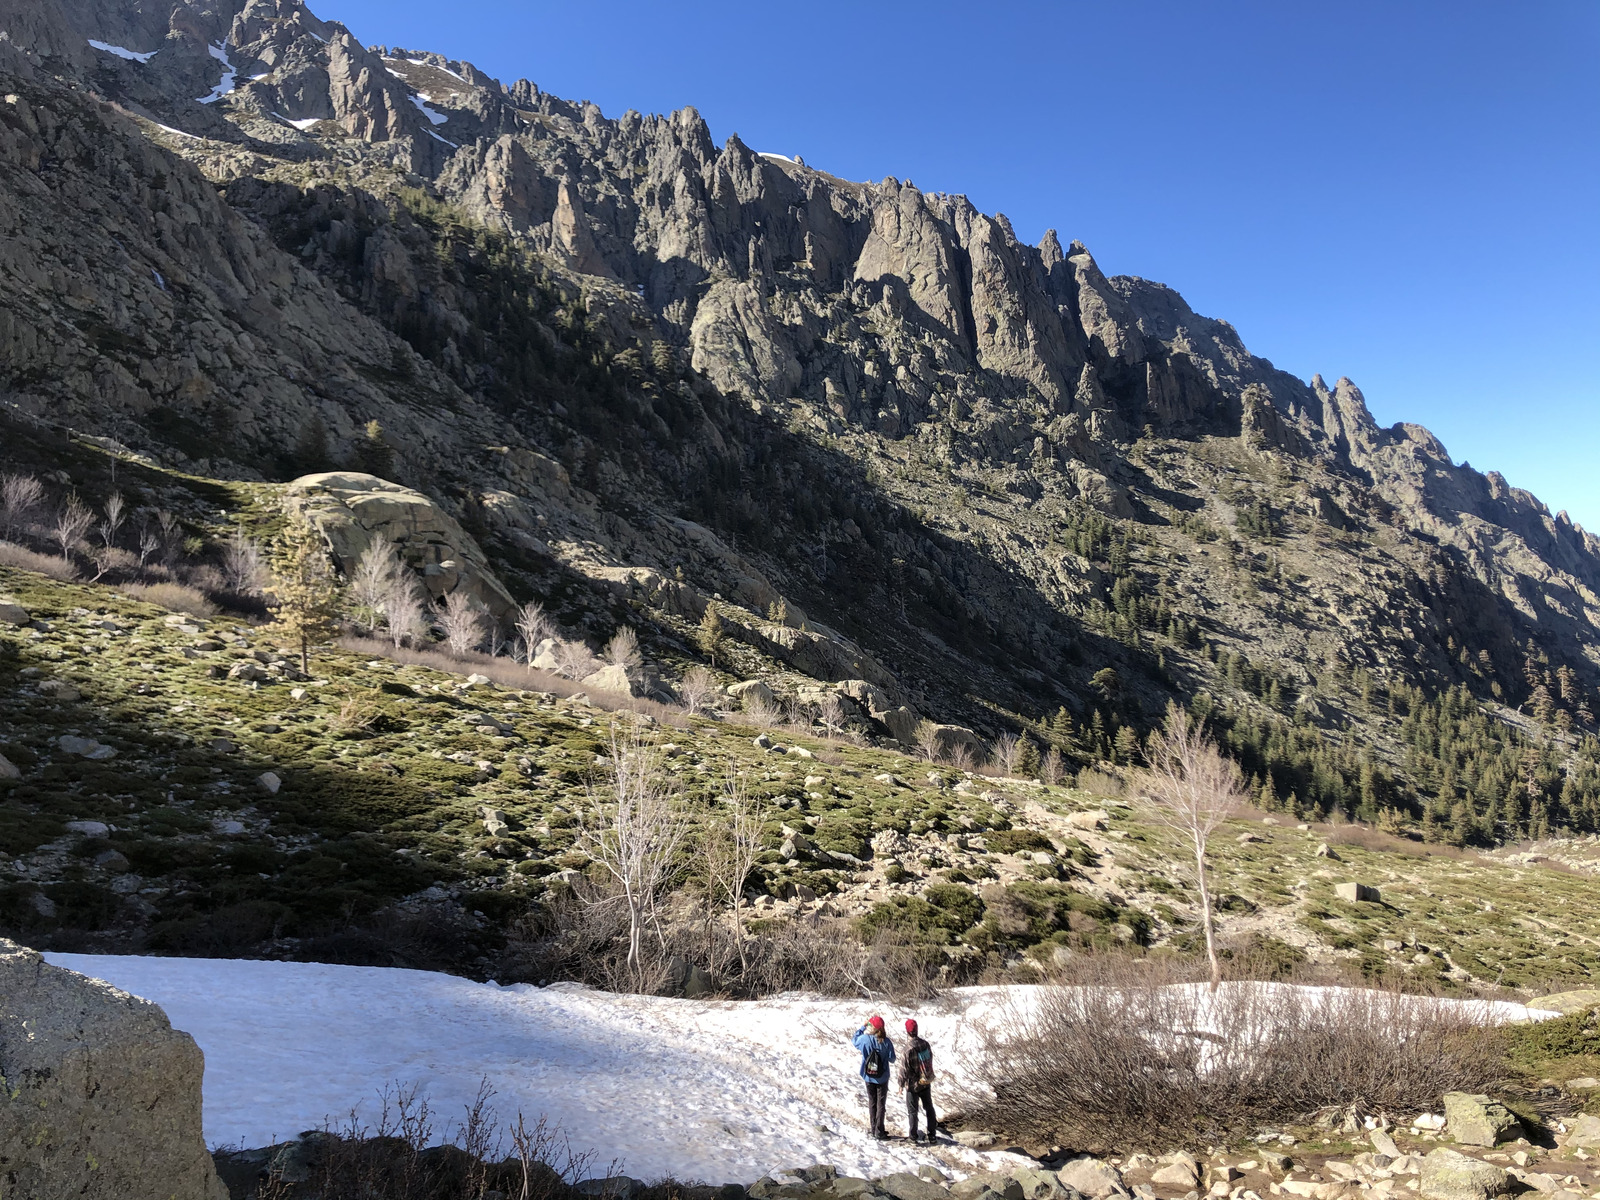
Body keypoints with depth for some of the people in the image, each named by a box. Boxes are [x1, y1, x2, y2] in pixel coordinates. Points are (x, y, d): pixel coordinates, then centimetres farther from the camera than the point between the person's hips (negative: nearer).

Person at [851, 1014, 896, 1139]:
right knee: (881, 1104, 8)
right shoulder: (886, 1042, -17)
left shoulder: (864, 1039, -16)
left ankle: (872, 1127, 22)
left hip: (869, 1076, 1)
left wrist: (862, 1027, 8)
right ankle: (879, 1131, 9)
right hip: (882, 1078, -1)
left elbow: (854, 1041, 6)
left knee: (872, 1103, 16)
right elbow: (892, 1059, -8)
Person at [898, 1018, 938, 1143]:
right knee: (929, 1108, 19)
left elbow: (904, 1069, -19)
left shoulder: (908, 1049, -25)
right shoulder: (926, 1044, -8)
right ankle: (932, 1135, 26)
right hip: (927, 1083, 5)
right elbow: (930, 1061, 6)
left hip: (913, 1085, -5)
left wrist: (901, 1084, -5)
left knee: (912, 1111, 11)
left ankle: (914, 1136, 19)